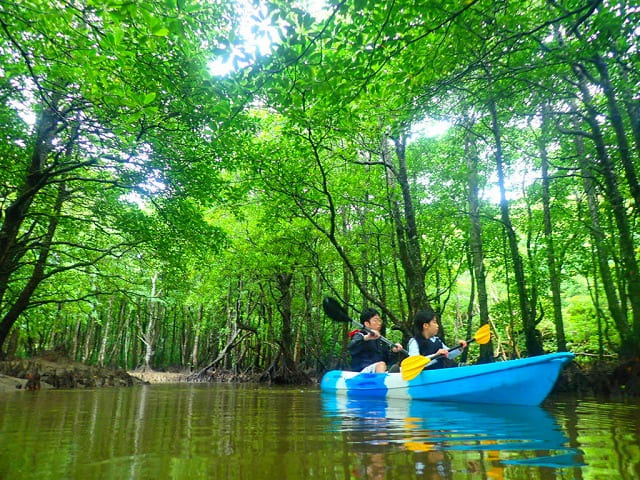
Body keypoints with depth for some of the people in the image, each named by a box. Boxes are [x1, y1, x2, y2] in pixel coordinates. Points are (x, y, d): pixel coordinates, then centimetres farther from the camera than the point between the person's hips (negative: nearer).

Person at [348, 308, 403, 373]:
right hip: (362, 371, -8)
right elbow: (351, 349, -24)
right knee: (381, 364, -32)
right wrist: (366, 338, -40)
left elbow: (387, 359, 24)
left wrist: (393, 351, 4)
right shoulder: (360, 336, 0)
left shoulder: (381, 340, 21)